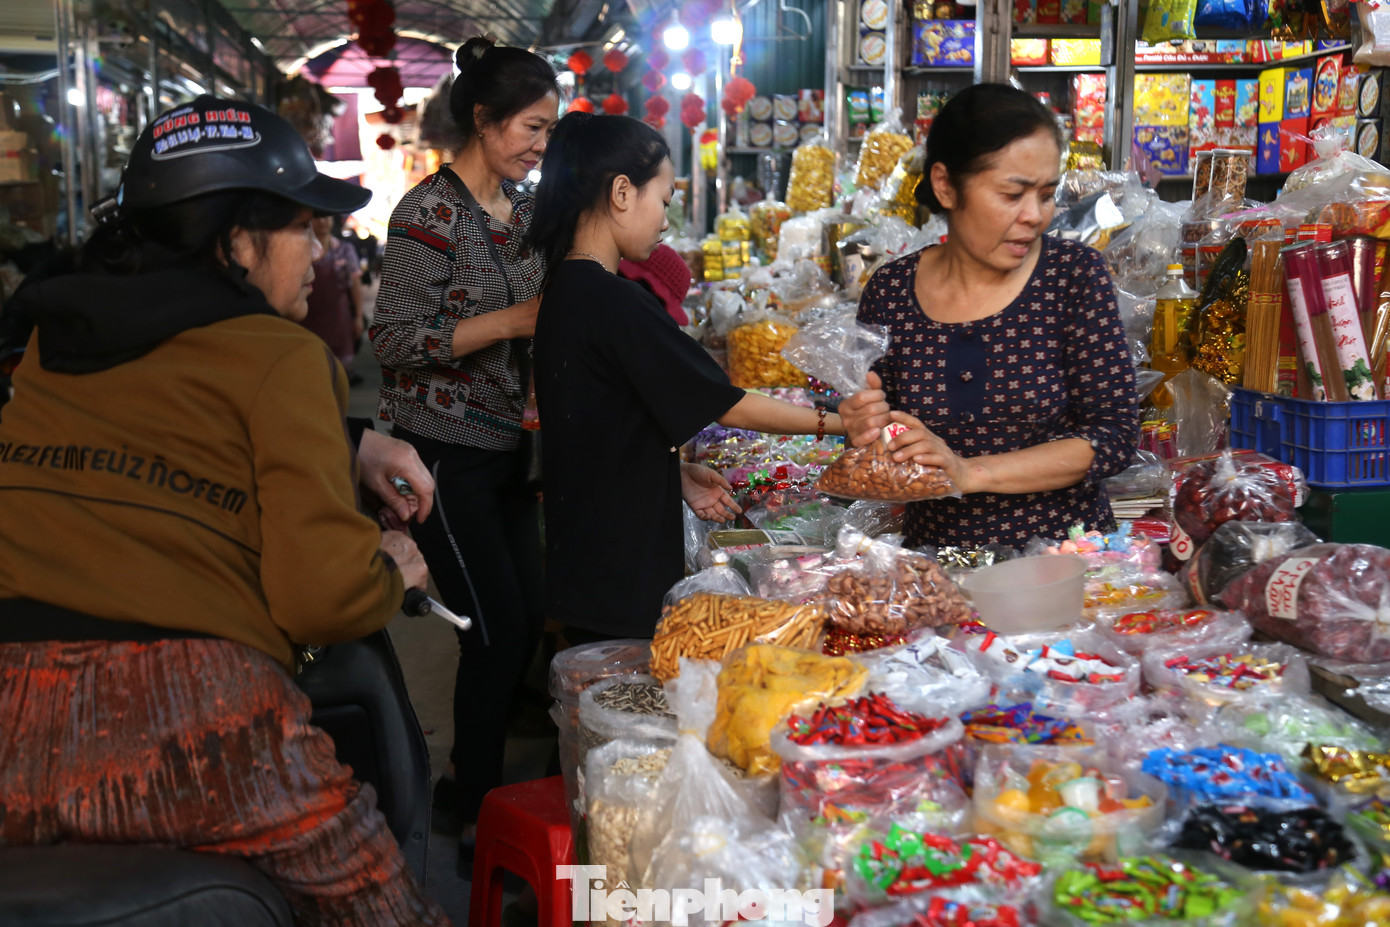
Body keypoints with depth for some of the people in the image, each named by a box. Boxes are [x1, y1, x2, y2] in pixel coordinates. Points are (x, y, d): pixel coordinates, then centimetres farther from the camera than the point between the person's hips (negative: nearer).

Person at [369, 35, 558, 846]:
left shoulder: (524, 207, 10)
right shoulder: (431, 213, -14)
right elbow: (396, 341, -18)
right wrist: (514, 322, -22)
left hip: (510, 445, 8)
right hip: (445, 451, -8)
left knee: (526, 622, 10)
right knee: (499, 627, -5)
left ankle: (471, 788, 27)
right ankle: (474, 809, 13)